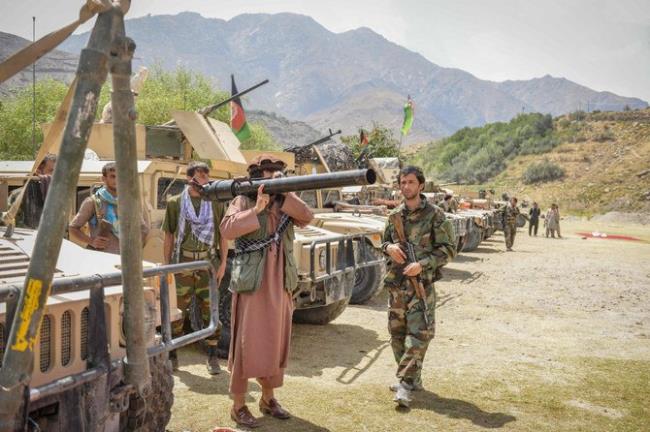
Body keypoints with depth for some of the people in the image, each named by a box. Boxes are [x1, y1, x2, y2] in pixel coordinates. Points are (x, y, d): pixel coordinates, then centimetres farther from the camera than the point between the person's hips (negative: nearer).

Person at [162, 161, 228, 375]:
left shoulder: (217, 203, 6)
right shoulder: (175, 202, 4)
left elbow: (223, 235, 6)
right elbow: (169, 236, 6)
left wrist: (223, 263, -1)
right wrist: (166, 264, 1)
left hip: (208, 261, 1)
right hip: (182, 261, 0)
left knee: (210, 309, 4)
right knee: (177, 308, 5)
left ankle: (212, 357, 14)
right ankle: (172, 354, 20)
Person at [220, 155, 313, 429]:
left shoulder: (285, 203, 11)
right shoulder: (243, 202, -3)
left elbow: (307, 217, -7)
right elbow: (227, 230, -19)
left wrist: (283, 194, -15)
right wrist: (257, 209, -21)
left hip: (280, 286, 5)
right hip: (252, 285, -5)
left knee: (276, 342, 13)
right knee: (246, 343, -1)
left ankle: (268, 398, 28)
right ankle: (238, 405, 11)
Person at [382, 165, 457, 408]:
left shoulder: (434, 215, -5)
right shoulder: (395, 215, 9)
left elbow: (448, 249, -6)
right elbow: (384, 241, 21)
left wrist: (422, 264, -17)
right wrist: (389, 247, -3)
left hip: (421, 283, -5)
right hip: (396, 284, 5)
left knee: (418, 334, -10)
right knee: (397, 333, 10)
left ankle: (405, 383, -5)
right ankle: (413, 378, 26)